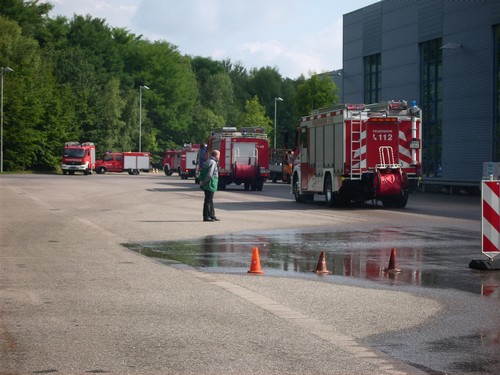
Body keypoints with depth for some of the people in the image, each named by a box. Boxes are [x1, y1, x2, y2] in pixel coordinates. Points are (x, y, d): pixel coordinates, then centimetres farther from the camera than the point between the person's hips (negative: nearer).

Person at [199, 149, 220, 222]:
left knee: (210, 200, 16)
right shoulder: (213, 163, -16)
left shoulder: (208, 161, 16)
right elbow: (209, 175, -24)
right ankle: (206, 217, 0)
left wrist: (201, 181, 7)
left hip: (207, 185, 10)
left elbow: (202, 173, 17)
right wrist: (203, 182, -14)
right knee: (208, 201, -4)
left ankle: (212, 215, 23)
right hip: (210, 185, -10)